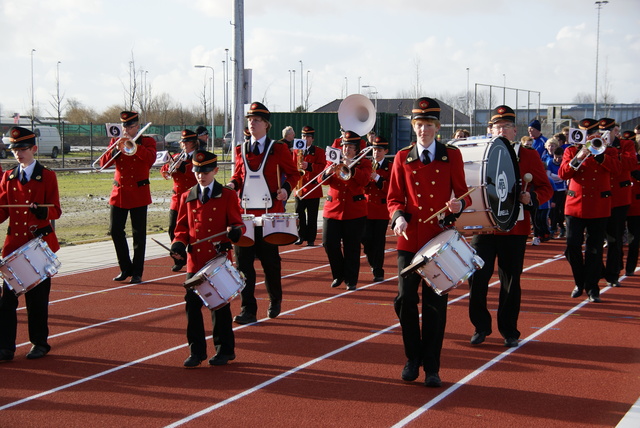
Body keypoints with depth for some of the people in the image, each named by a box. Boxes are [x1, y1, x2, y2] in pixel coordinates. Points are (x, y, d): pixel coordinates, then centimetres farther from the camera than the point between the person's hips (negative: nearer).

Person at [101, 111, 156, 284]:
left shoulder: (147, 141, 3)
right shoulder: (116, 142, 11)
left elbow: (150, 159, -17)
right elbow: (103, 162, 0)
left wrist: (133, 145, -22)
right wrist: (116, 149, -15)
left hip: (139, 193, -3)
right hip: (119, 192, 4)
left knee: (138, 234, -1)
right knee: (115, 230, 1)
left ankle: (137, 272, 6)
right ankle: (126, 268, 16)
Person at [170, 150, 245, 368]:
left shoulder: (228, 196, 1)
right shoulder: (187, 198, 10)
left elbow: (238, 224, 0)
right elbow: (182, 227, 12)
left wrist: (234, 232, -23)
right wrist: (178, 244, -7)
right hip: (195, 262, 3)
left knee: (220, 307, 3)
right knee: (192, 305, 1)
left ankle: (224, 350, 16)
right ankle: (197, 351, 13)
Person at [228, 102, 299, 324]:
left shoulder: (278, 149, 0)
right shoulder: (241, 150, 9)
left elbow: (293, 173, 6)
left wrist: (286, 188, -13)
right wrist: (232, 185, -4)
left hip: (270, 213, -3)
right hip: (244, 212, 3)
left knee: (270, 260, 7)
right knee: (243, 261, -4)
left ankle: (275, 300, 31)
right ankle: (248, 310, 1)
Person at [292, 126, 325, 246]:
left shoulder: (319, 151, 4)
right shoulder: (296, 151, 14)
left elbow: (322, 167, -7)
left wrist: (309, 166, -21)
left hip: (313, 188, -3)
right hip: (300, 188, 3)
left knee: (312, 216, -2)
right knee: (299, 214, 1)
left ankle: (311, 239, 5)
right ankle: (301, 236, 12)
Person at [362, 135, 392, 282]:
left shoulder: (390, 166, 0)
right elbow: (361, 186, 7)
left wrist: (377, 178, -19)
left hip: (382, 209, -3)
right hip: (367, 207, 3)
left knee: (378, 241, -3)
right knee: (366, 239, 0)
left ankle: (378, 271, 4)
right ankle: (374, 264, 24)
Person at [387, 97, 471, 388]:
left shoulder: (452, 156, 3)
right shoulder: (402, 158, 6)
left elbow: (463, 194, 5)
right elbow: (394, 198, 8)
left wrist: (458, 205, -18)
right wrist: (398, 217, -13)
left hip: (440, 238, -1)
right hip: (410, 239, 1)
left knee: (435, 304, 1)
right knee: (405, 300, -1)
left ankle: (432, 367, 10)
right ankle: (413, 358, 19)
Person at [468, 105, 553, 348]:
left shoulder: (528, 156, 3)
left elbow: (546, 189, 3)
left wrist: (531, 198, -18)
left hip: (514, 228, -1)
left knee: (510, 281, 5)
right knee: (477, 277, -4)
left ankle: (509, 331, 18)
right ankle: (481, 327, 14)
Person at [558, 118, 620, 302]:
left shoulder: (608, 151, 8)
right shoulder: (571, 151, 8)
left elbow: (615, 167, -13)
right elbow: (562, 173, -6)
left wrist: (598, 153, -22)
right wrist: (578, 158, -19)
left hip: (599, 208, -1)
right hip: (575, 205, 1)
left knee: (595, 249, 0)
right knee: (572, 246, -1)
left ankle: (592, 288, 8)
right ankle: (580, 283, 18)